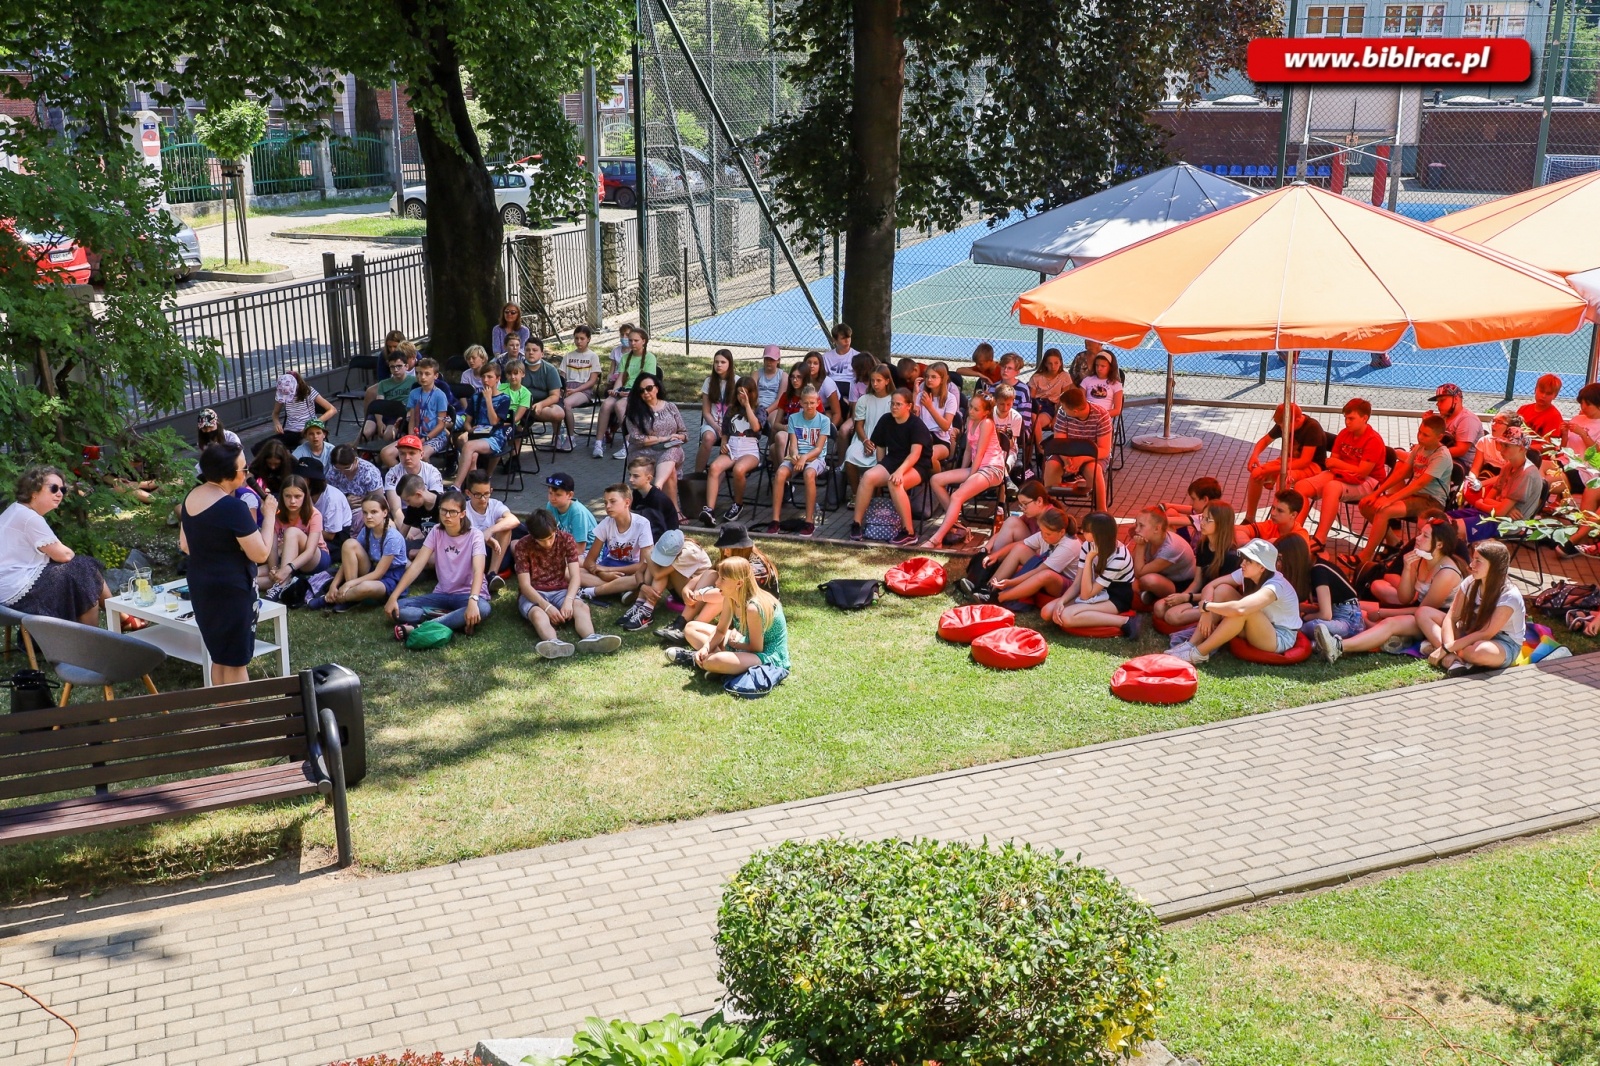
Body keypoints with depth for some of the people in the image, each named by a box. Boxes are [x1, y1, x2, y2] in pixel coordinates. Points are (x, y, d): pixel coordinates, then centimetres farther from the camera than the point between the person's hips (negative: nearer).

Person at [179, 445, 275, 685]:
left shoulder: (191, 497, 3)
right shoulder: (233, 507, -23)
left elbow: (185, 546, 14)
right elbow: (260, 553, -20)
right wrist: (269, 514, -10)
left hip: (200, 586, 8)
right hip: (231, 589, -8)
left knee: (219, 657, 19)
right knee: (236, 661, 3)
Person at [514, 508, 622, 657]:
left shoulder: (566, 539, -6)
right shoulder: (523, 546, -12)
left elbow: (575, 576, -12)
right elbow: (525, 585, -16)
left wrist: (568, 600, -30)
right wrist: (546, 606, -31)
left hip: (560, 590, 2)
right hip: (532, 594, -2)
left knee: (581, 606, -31)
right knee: (538, 614, -37)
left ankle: (590, 639, -62)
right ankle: (554, 644, -69)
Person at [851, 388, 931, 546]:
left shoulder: (917, 425, -12)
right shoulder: (885, 421, 6)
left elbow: (915, 454, -24)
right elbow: (880, 447, 16)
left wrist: (900, 471, -37)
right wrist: (882, 470, 7)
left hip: (917, 466, -6)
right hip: (892, 461, 6)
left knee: (894, 482, -37)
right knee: (868, 476, -24)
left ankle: (908, 533, -33)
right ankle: (857, 524, -19)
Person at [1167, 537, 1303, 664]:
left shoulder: (1275, 586, -31)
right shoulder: (1245, 574, -9)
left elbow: (1240, 608, -48)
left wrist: (1206, 606, -33)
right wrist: (1207, 613, -23)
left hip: (1280, 638, -7)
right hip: (1255, 630, 7)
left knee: (1242, 610, -35)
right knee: (1223, 590, -12)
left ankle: (1200, 652, -25)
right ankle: (1192, 644, -15)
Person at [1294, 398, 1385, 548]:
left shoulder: (1374, 440, -15)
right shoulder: (1344, 434, 6)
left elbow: (1362, 472, -19)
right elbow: (1332, 461, 11)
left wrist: (1337, 464, -9)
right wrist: (1347, 469, -11)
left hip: (1366, 482, -8)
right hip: (1340, 475, 8)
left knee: (1331, 487, -38)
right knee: (1301, 486, -13)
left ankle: (1320, 539, -42)